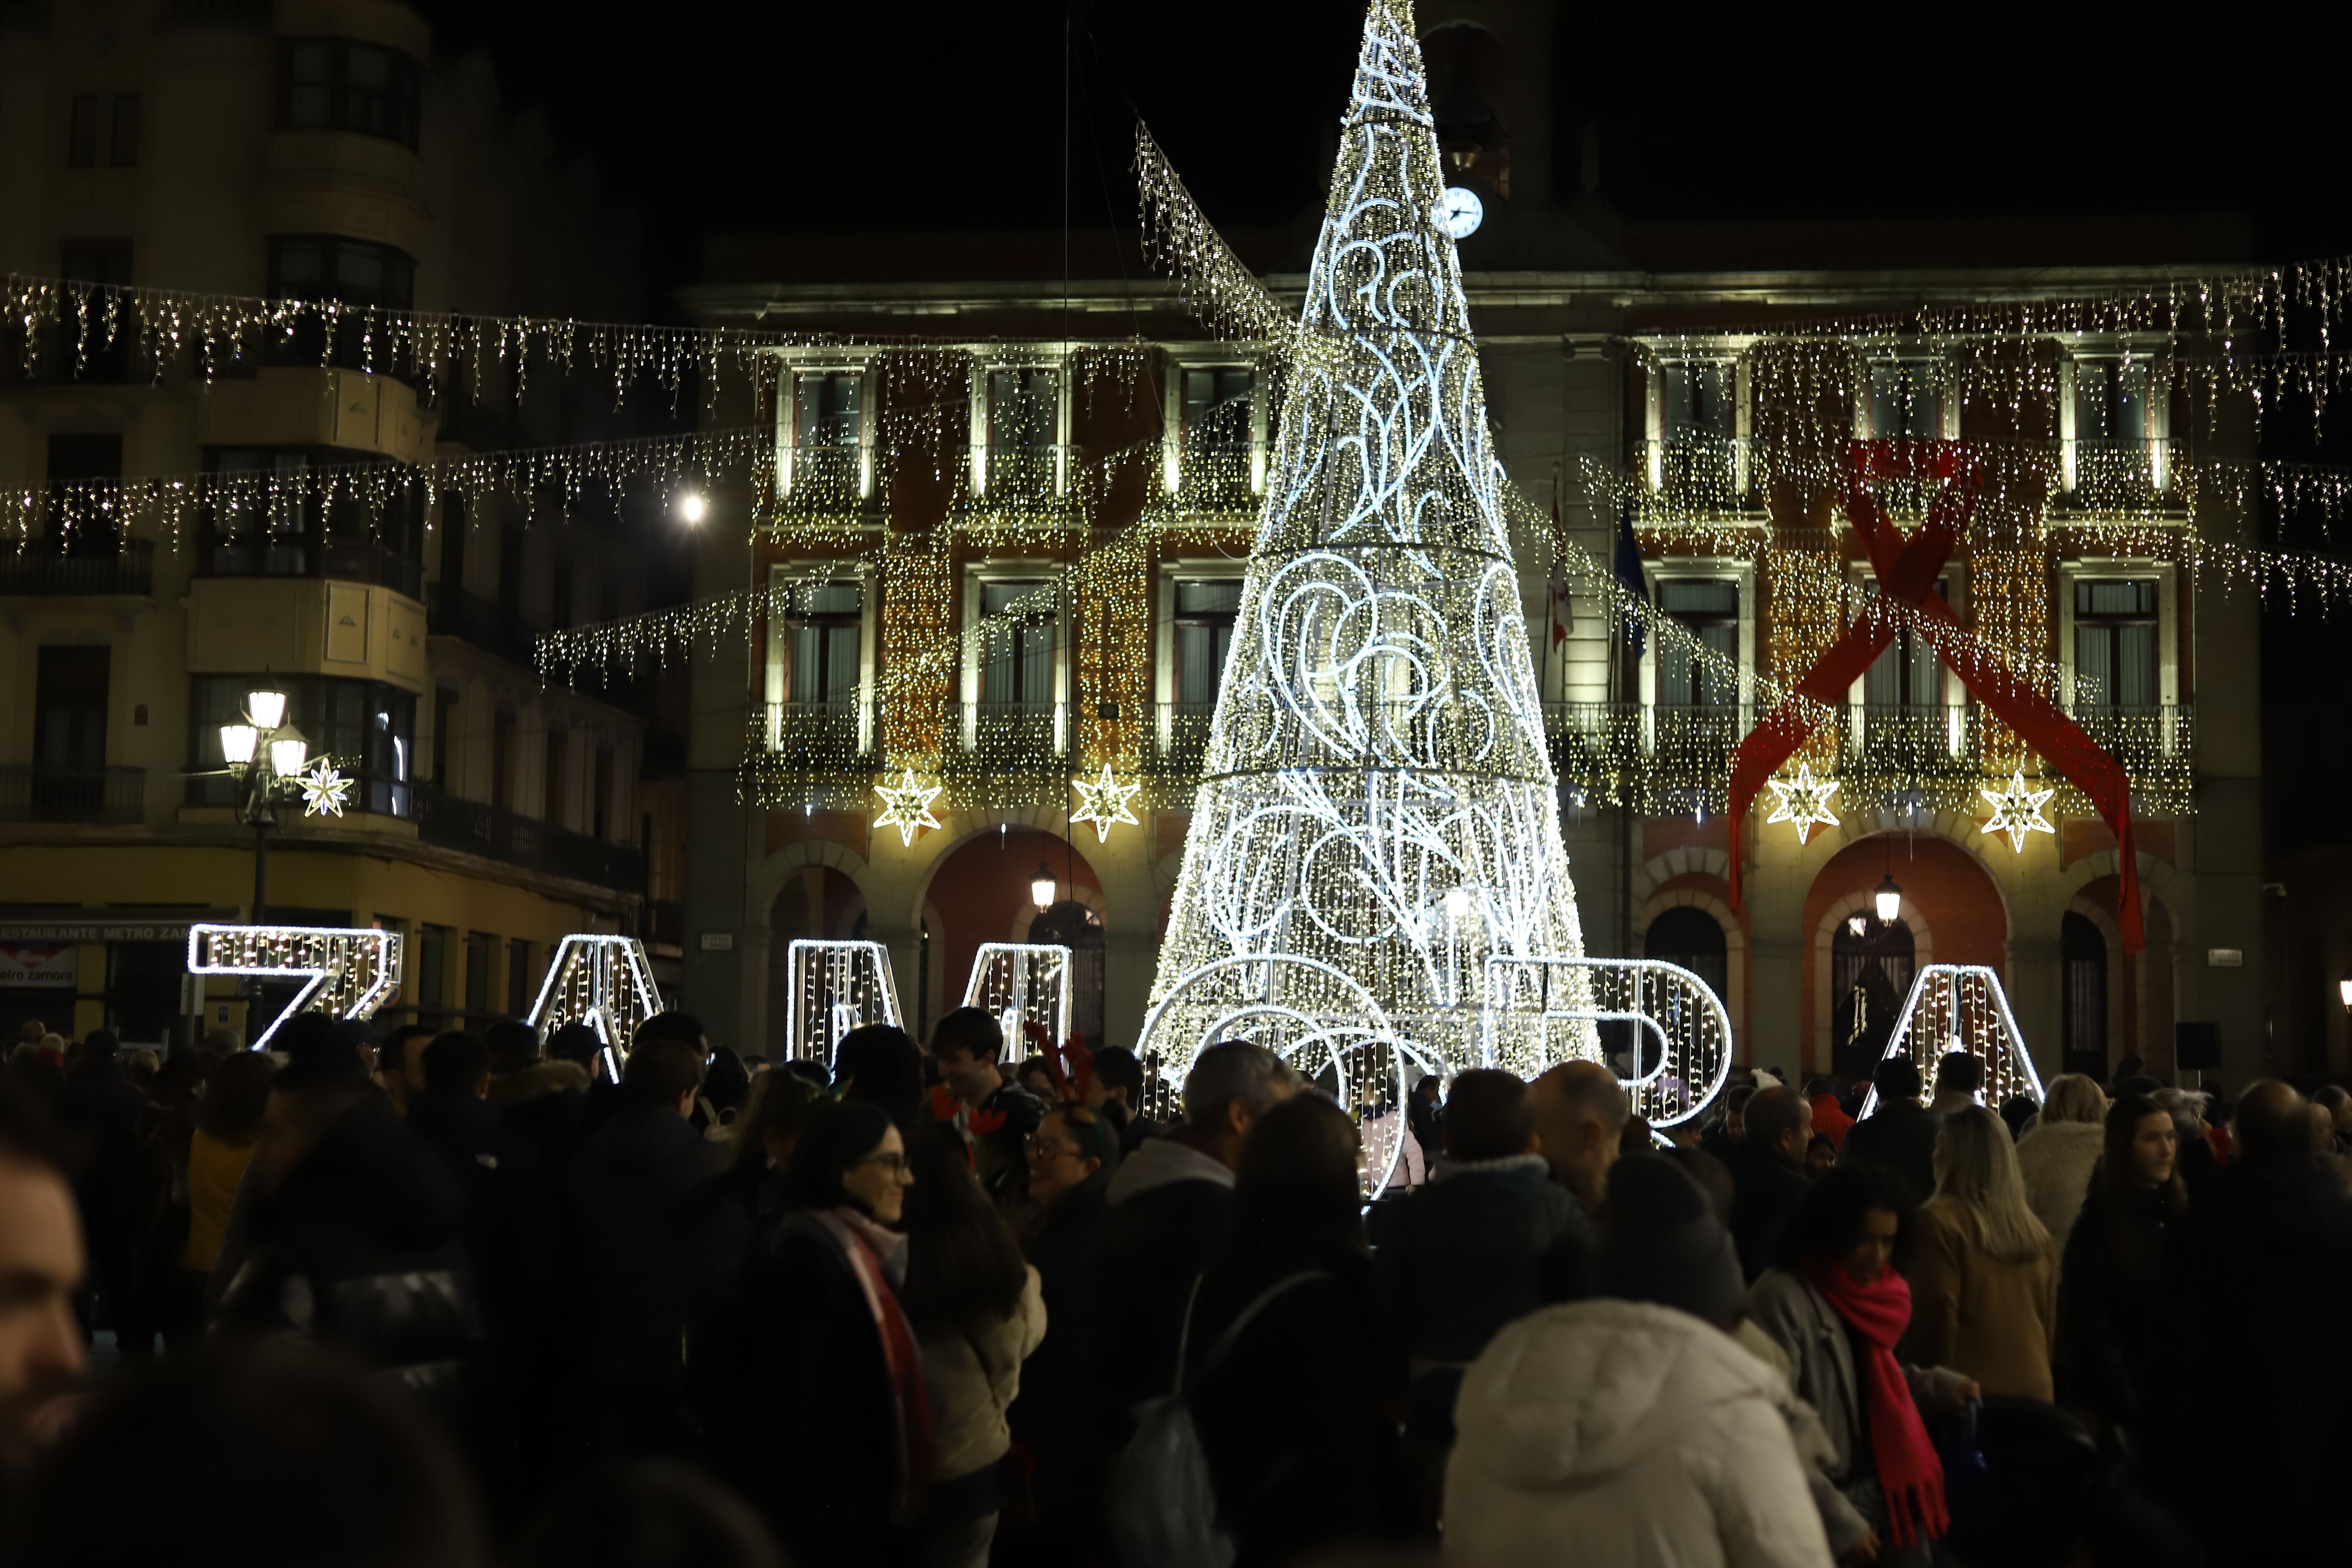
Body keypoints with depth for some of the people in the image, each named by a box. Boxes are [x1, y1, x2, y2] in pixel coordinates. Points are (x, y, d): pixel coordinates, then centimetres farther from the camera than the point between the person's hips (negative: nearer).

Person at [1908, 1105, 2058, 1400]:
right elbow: (2051, 1323, 14)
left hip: (1970, 1395, -6)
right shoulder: (2036, 1231, 7)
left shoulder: (1940, 1223, -11)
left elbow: (1935, 1319, -12)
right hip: (2034, 1390, 6)